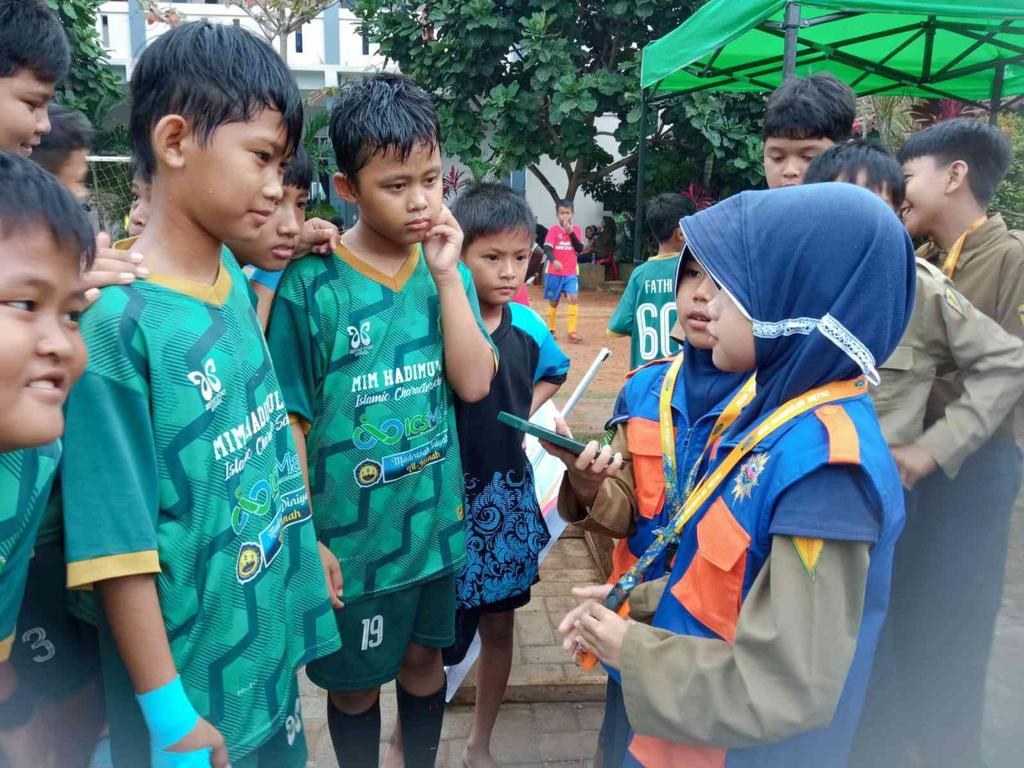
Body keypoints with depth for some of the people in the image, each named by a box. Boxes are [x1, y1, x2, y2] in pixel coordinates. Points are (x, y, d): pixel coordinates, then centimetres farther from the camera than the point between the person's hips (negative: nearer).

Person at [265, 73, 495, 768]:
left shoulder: (446, 272, -2)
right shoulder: (311, 284, -15)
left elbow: (474, 384, -11)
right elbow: (292, 421, -10)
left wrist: (447, 274, -16)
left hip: (435, 521, 4)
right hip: (349, 534, -3)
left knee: (423, 660, 23)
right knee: (355, 684, 18)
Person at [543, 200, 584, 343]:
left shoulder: (577, 230, 3)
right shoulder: (553, 230, -5)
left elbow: (580, 249, -6)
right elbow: (547, 249, -14)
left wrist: (571, 233, -16)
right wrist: (553, 261, -34)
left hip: (571, 273, 1)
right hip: (554, 273, -1)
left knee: (573, 298, -15)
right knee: (553, 302, 9)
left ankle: (572, 332, -13)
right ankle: (551, 330, 27)